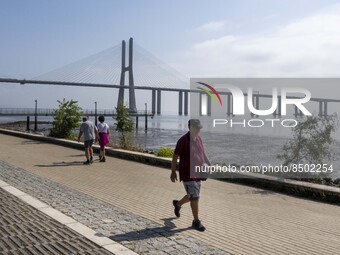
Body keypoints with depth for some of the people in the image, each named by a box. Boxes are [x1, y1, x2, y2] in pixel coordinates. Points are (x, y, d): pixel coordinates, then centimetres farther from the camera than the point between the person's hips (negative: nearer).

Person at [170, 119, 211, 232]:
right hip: (187, 174, -8)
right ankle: (196, 221, 4)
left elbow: (203, 154, 18)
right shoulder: (183, 141, -15)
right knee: (194, 197, -8)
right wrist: (173, 172, -9)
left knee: (192, 196, 19)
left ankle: (177, 204, 45)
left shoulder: (198, 139, 6)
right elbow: (175, 157, -10)